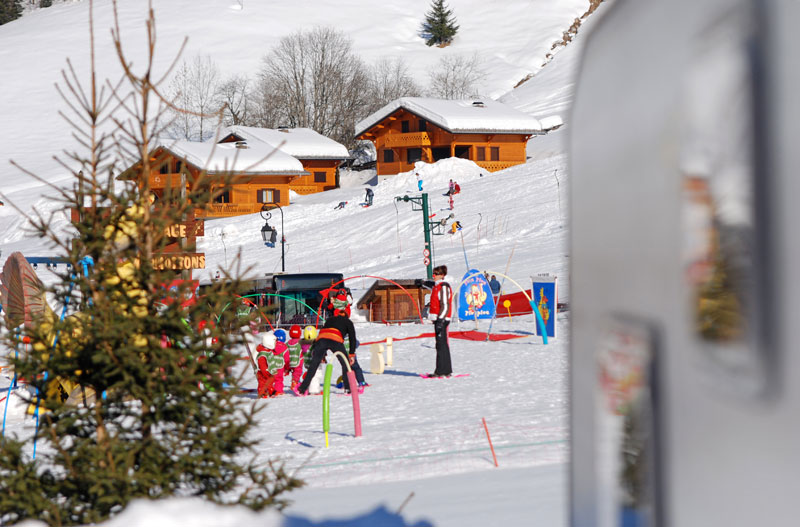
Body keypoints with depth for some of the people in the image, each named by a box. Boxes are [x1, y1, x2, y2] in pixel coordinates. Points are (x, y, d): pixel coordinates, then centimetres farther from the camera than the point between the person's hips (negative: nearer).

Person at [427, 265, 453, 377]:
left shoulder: (444, 287, -12)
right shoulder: (436, 286, 18)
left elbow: (445, 306, -18)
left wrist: (440, 321, -23)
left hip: (442, 319, -10)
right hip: (438, 319, 10)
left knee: (441, 345, -10)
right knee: (442, 345, 11)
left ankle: (441, 371, -10)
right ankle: (447, 371, 15)